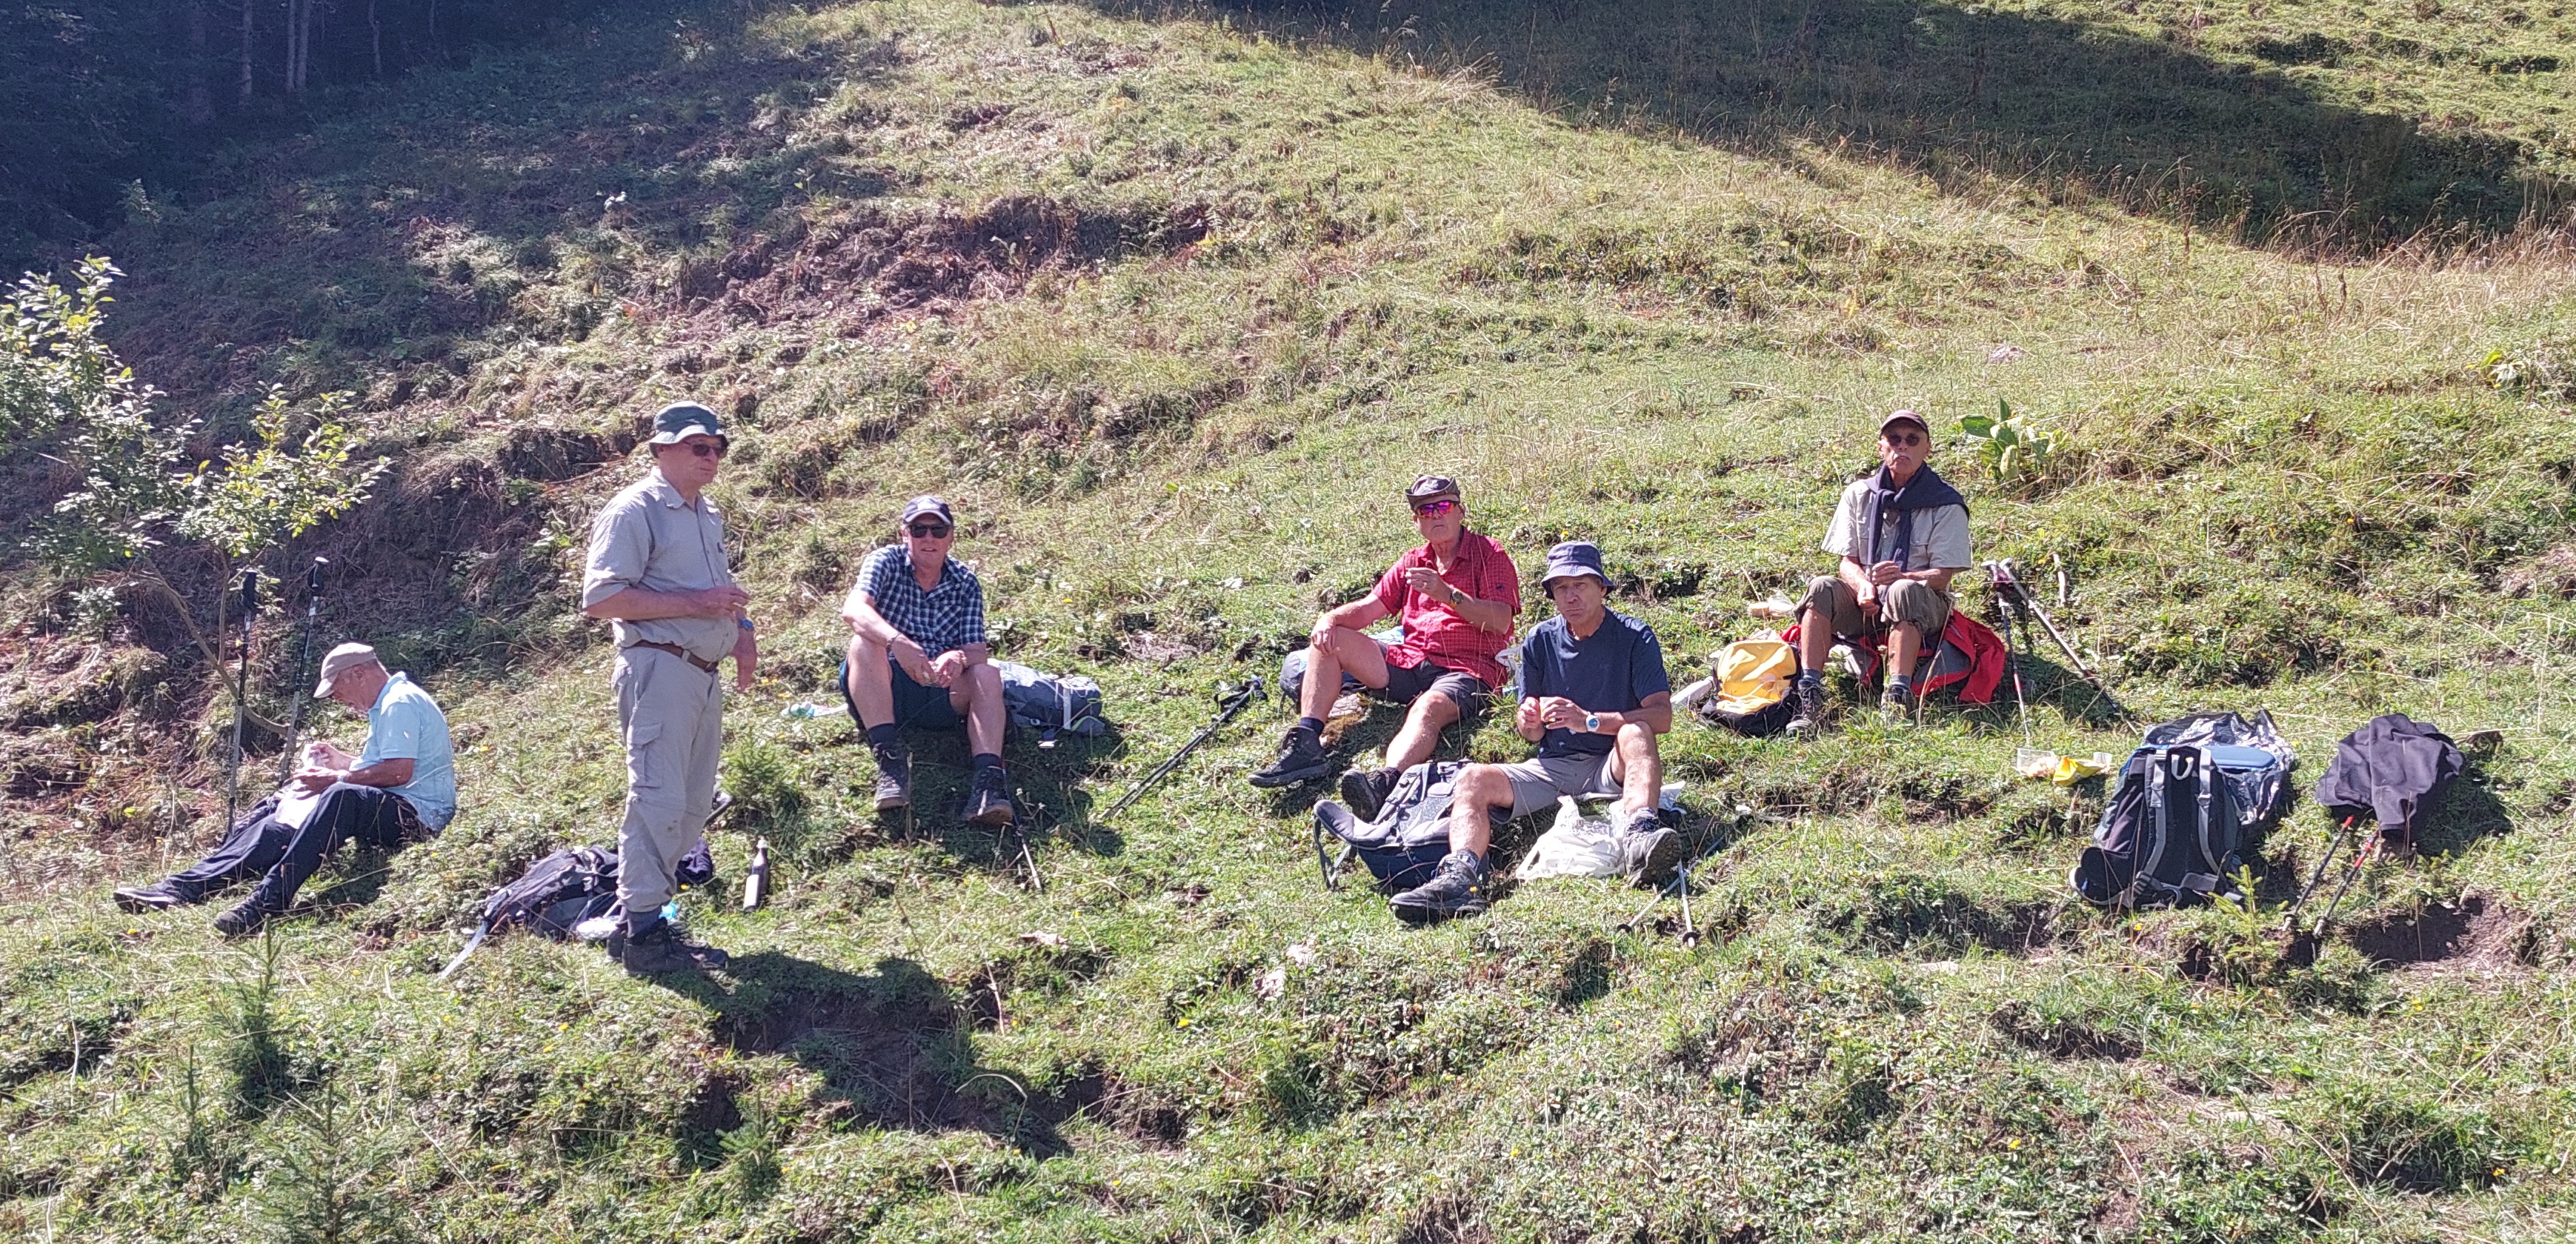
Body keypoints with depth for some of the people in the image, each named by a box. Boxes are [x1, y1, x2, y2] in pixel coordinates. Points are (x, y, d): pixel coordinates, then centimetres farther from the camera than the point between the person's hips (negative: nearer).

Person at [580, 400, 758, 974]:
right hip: (660, 669, -9)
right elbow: (600, 598, -17)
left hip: (704, 674, 9)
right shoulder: (634, 510, -8)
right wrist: (695, 603, -20)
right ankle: (640, 931, -6)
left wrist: (741, 629, 12)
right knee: (658, 798, -11)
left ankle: (649, 913, 18)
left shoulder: (708, 516, 20)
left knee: (693, 806, 10)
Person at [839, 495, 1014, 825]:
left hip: (939, 695, 2)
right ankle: (889, 757, -37)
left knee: (987, 674, -24)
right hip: (880, 690, -2)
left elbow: (978, 651, -4)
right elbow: (853, 609, -23)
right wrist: (898, 642, -43)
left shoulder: (966, 582, 6)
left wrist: (960, 658, -31)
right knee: (864, 643, -30)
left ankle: (987, 776, -43)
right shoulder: (886, 563, -2)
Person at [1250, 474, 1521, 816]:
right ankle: (1306, 744, -21)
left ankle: (1385, 782, -70)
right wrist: (1331, 619, -7)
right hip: (1410, 662, 7)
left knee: (1429, 708, -40)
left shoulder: (1489, 554, 2)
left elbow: (1500, 621, -12)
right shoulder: (1413, 562, 21)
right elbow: (1369, 608, 14)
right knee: (1328, 641, -5)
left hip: (1467, 669, -7)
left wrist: (1448, 595, -24)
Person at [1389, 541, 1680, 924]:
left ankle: (1637, 834, -59)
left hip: (1612, 766, -3)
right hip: (1553, 766, 3)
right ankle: (1461, 874, -45)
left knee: (1634, 733, -34)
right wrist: (1528, 722, -15)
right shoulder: (1540, 640, 8)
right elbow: (1531, 733, 11)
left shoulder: (1635, 637, -1)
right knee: (1473, 778, -20)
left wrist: (1588, 720, -25)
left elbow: (1662, 716, -14)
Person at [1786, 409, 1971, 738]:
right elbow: (1847, 561, 3)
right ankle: (1809, 697, -35)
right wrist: (1863, 584, -21)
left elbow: (1942, 577, -11)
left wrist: (1902, 576, -31)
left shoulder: (1945, 504, -5)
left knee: (1904, 591, -36)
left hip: (1922, 606, -3)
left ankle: (1898, 698, -42)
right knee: (1821, 587, -26)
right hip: (1865, 604, 3)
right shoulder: (1859, 494, 5)